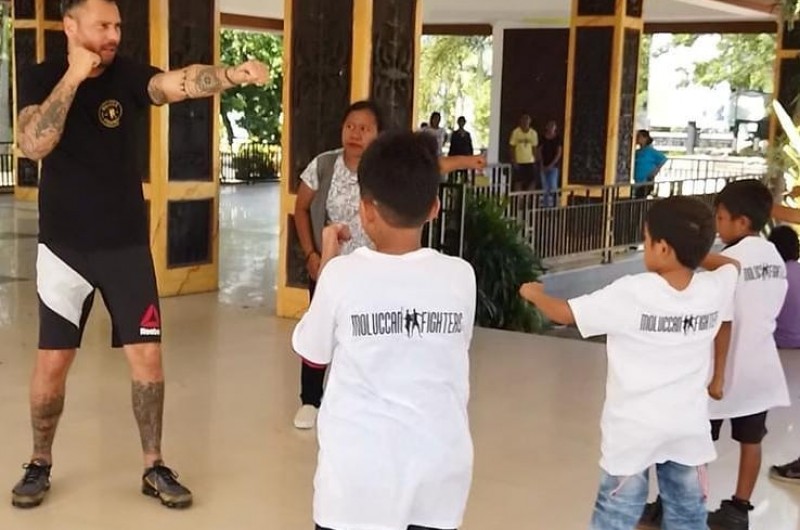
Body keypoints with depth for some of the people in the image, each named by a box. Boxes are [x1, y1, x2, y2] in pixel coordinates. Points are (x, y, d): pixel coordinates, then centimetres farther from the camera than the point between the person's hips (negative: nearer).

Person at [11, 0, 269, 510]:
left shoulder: (128, 76, -5)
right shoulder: (42, 79, -3)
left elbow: (180, 82, -26)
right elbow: (33, 145, -20)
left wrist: (231, 75, -45)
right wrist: (74, 77, -23)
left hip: (127, 244, 1)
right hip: (64, 246, 0)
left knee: (147, 356, 1)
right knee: (53, 362, 4)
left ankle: (155, 467, 17)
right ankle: (41, 464, 25)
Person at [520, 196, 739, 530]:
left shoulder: (632, 293, -18)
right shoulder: (716, 289, -6)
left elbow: (563, 313, -8)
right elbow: (730, 264, 20)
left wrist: (535, 293, 11)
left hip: (635, 426, -4)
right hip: (689, 425, 4)